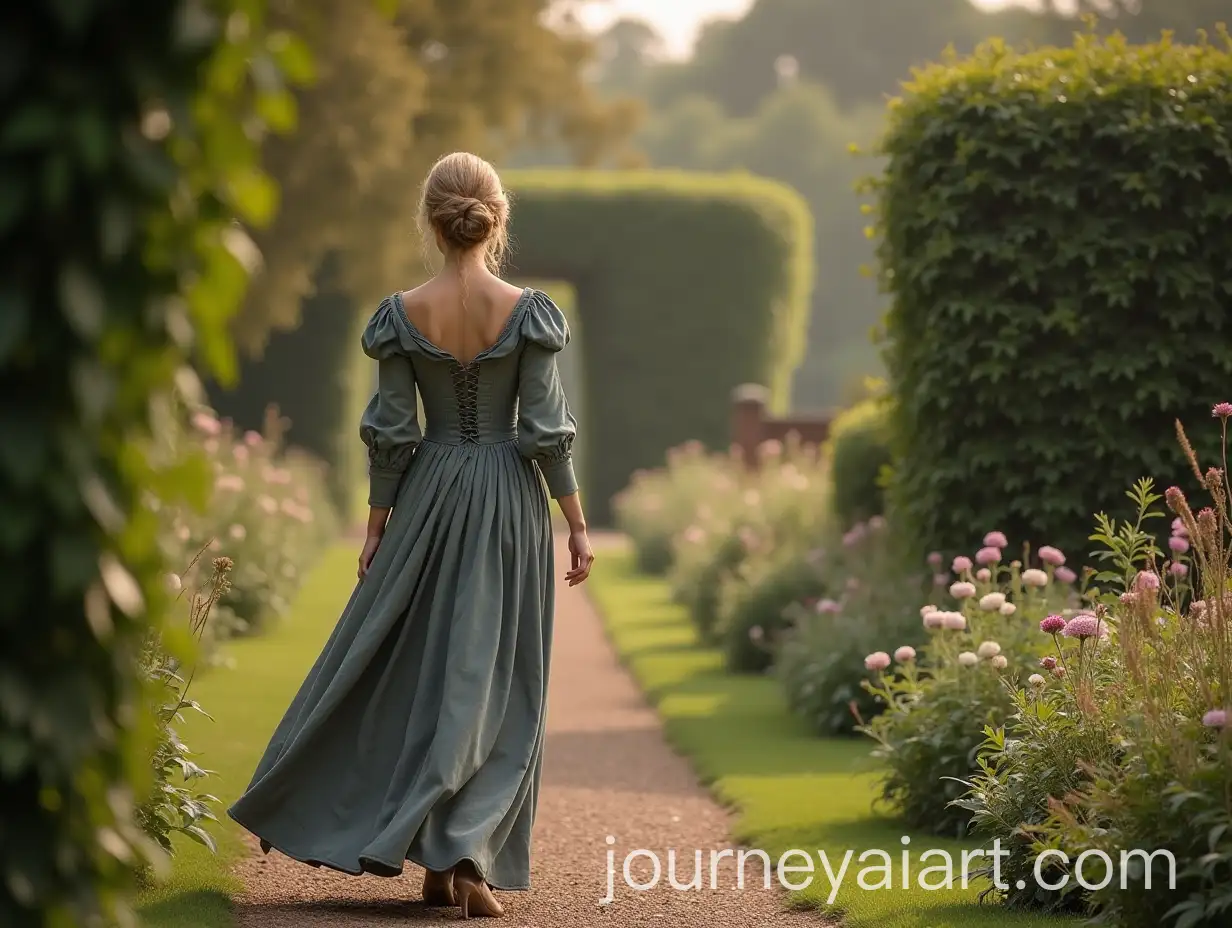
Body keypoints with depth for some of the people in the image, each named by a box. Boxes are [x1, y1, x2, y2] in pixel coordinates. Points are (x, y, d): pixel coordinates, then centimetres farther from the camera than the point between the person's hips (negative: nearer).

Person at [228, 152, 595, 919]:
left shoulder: (405, 315, -5)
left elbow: (390, 434, -2)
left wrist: (378, 528, 8)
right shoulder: (528, 313, -9)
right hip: (510, 506, -1)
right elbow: (547, 430, -8)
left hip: (430, 499, 1)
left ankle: (437, 862, 15)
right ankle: (464, 855, -5)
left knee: (411, 668, 12)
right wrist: (578, 526, -1)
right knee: (494, 679, 4)